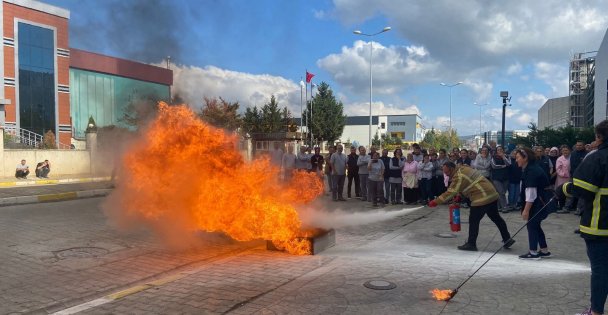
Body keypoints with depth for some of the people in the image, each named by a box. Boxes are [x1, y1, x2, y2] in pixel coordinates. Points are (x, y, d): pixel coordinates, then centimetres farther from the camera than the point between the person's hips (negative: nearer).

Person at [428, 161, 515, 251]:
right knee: (496, 218, 19)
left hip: (482, 198, -10)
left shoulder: (459, 176, -17)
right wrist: (459, 197, 10)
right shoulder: (463, 168, 13)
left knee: (473, 220, 0)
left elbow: (451, 192, -20)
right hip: (492, 194, 10)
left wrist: (436, 202, -16)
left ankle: (471, 244, 9)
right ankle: (507, 239, 27)